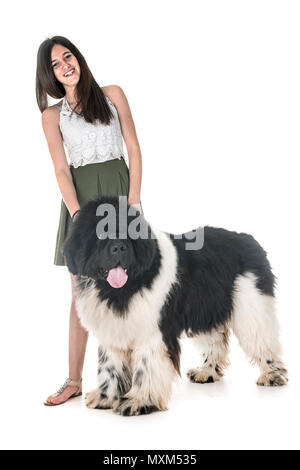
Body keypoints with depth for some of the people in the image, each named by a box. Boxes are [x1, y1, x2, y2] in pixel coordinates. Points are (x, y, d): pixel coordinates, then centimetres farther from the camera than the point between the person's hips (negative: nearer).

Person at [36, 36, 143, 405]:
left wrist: (133, 200, -6)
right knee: (81, 292, 1)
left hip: (118, 188, -1)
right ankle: (74, 380, 7)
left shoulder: (112, 95, 8)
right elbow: (61, 170, 1)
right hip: (79, 197, 1)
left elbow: (134, 149, 4)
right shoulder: (52, 115, 9)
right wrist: (78, 214, -13)